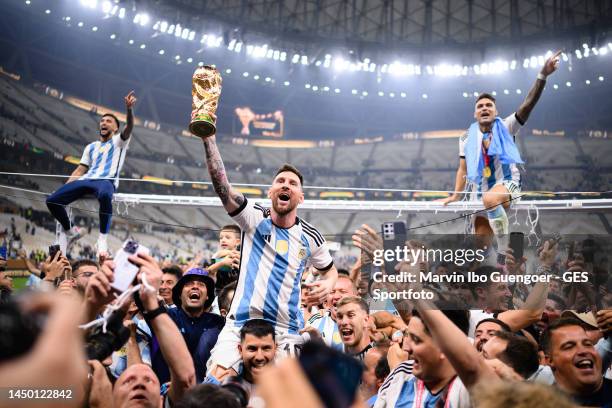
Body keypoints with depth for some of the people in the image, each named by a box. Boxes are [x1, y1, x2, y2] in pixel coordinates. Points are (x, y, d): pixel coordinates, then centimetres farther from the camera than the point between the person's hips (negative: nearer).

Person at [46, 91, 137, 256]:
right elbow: (80, 170, 26)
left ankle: (103, 237, -32)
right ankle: (69, 230, 11)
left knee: (104, 195, -45)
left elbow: (129, 127, -6)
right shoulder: (91, 147, 30)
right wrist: (65, 187, 11)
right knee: (52, 200, -14)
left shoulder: (119, 141, 16)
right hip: (86, 180, 6)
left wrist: (129, 109, -27)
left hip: (107, 181, -6)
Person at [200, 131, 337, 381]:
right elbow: (221, 185, -13)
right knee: (215, 385, -17)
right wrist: (208, 138, -25)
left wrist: (327, 286, 1)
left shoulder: (310, 237, 8)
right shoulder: (254, 218, 1)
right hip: (240, 326, -2)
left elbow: (329, 269, 25)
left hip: (287, 334, 2)